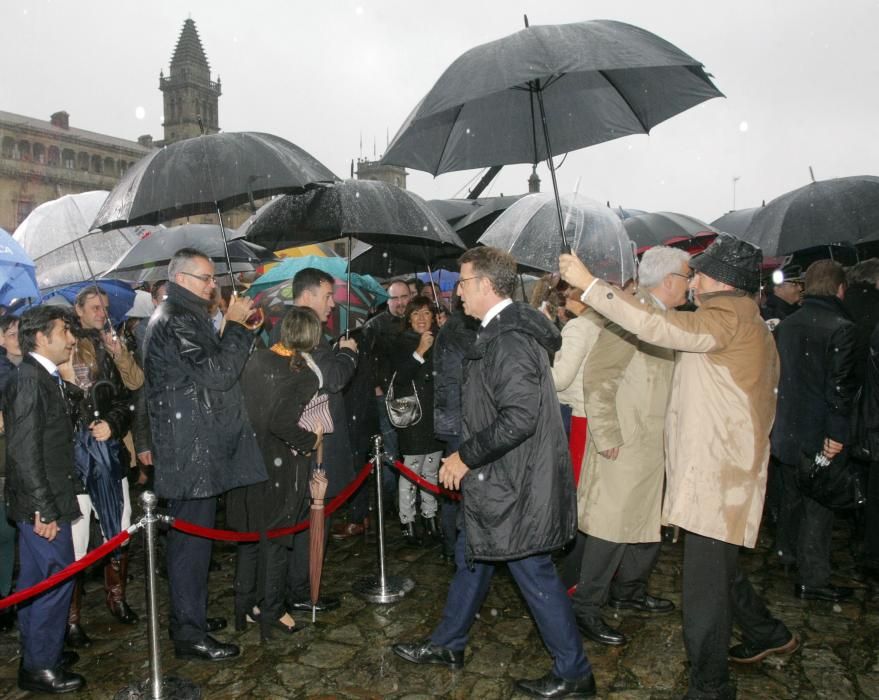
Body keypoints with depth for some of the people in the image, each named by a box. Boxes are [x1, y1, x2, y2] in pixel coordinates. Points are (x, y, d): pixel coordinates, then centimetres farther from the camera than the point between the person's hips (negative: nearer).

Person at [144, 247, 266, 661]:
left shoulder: (184, 317, 19)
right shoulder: (174, 321, -16)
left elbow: (210, 369, 20)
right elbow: (217, 374, -23)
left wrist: (236, 327, 10)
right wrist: (236, 325, -15)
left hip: (198, 449, 11)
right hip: (191, 451, -11)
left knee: (193, 535, 18)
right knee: (192, 538, -3)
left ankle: (190, 615, 32)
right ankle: (189, 635, 7)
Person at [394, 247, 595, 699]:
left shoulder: (510, 338, -23)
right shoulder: (500, 332, 9)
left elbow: (519, 417, -30)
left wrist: (465, 456, -20)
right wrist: (468, 458, 15)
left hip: (513, 484, -10)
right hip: (496, 476, 10)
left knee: (534, 573, 4)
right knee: (471, 557, 21)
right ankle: (448, 645, 40)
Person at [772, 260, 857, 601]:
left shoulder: (785, 324, 6)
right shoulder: (842, 328, -16)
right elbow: (840, 385, -21)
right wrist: (837, 433, -19)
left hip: (785, 430, 7)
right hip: (819, 433, -7)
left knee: (791, 494, 24)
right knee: (818, 505, 3)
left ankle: (787, 550, 42)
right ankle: (812, 579, 10)